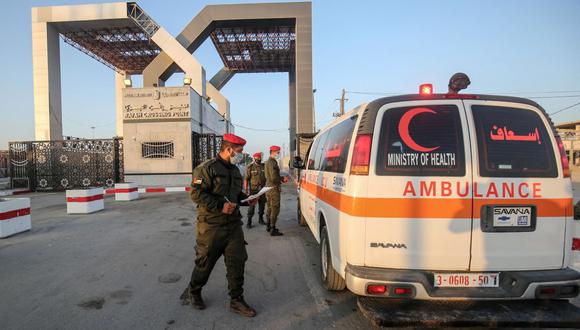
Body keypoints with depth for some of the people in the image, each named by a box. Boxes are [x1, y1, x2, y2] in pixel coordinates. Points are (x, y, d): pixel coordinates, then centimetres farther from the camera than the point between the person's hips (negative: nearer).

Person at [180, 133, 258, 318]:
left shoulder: (235, 170, 14)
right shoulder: (207, 168, -12)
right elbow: (196, 193, -18)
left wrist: (248, 199, 5)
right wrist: (220, 206, -23)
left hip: (233, 224, 7)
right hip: (211, 225, -6)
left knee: (237, 261, 4)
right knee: (205, 262, 10)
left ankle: (236, 300, 18)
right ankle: (193, 292, 36)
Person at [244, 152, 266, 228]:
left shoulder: (264, 166, 5)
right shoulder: (250, 167, -5)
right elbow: (246, 179, -7)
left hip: (263, 189, 4)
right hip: (253, 189, -4)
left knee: (262, 205, 10)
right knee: (252, 205, -6)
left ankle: (261, 219, 24)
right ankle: (249, 221, 1)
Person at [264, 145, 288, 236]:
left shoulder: (268, 162, 16)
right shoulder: (272, 163, -18)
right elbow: (274, 178, -23)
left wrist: (281, 179, 11)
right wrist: (282, 179, -6)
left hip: (269, 188, 11)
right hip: (274, 189, -11)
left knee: (270, 208, 18)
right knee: (275, 209, -6)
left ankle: (268, 226, 28)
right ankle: (273, 230, -3)